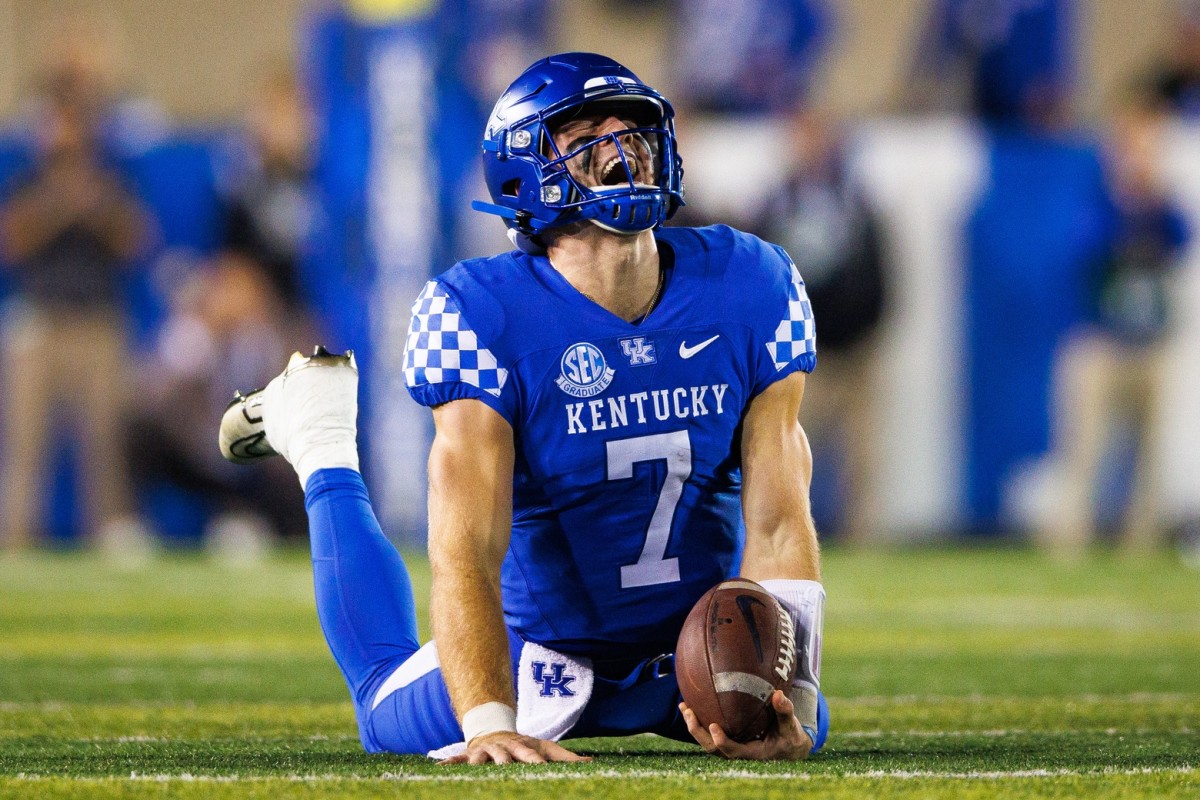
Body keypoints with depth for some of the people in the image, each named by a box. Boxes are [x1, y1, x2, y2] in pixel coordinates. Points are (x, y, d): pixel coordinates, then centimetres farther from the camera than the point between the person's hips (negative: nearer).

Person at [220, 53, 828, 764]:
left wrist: (787, 700, -31)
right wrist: (489, 724, -46)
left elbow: (778, 521, -17)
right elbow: (468, 548, -32)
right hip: (551, 643, -3)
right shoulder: (481, 313, -26)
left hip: (701, 639, 3)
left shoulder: (752, 284, -16)